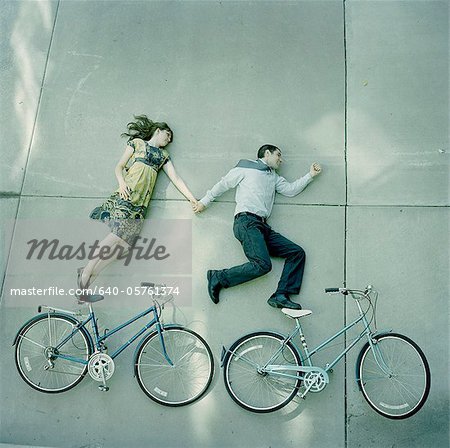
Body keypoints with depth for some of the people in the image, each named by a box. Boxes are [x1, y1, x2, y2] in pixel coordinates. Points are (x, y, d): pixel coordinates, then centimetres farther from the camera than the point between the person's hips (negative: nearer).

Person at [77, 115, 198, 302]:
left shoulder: (164, 155, 28)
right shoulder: (137, 142, 17)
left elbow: (176, 178, 19)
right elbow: (119, 167, 12)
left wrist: (192, 198, 8)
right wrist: (122, 183, -9)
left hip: (141, 202, 4)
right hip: (127, 194, -4)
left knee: (124, 241, -13)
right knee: (118, 234, -22)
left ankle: (86, 278, -12)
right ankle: (84, 277, -18)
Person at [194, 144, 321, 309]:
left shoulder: (274, 177, 30)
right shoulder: (247, 166, 10)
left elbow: (291, 189, 21)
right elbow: (223, 184, 12)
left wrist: (310, 175, 17)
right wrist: (204, 202, 14)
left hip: (263, 225, 8)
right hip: (246, 221, -8)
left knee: (297, 252, -4)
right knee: (263, 264, -27)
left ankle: (281, 296, -10)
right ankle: (218, 278, -14)